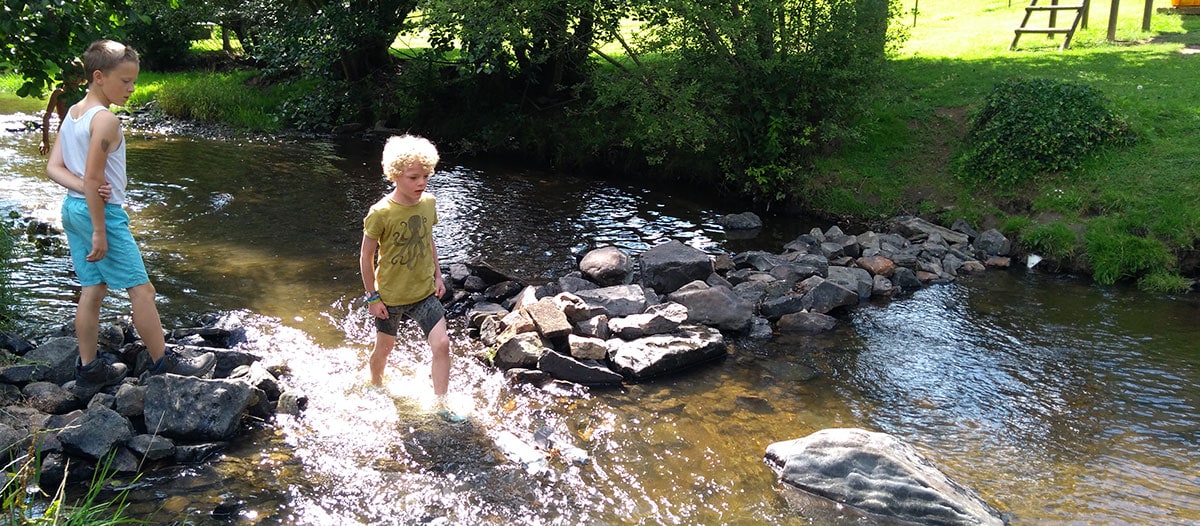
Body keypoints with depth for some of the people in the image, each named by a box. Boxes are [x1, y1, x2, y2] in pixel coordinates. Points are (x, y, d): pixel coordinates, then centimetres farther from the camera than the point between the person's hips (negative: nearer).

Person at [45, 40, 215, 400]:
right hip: (101, 211, -9)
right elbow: (93, 178, -21)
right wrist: (100, 232, -18)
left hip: (72, 208, 9)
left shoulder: (72, 113, 8)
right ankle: (163, 365, 8)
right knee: (141, 289, 0)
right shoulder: (105, 120, -19)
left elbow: (53, 168, 4)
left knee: (93, 289, 14)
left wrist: (82, 188, -12)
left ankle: (88, 371, 21)